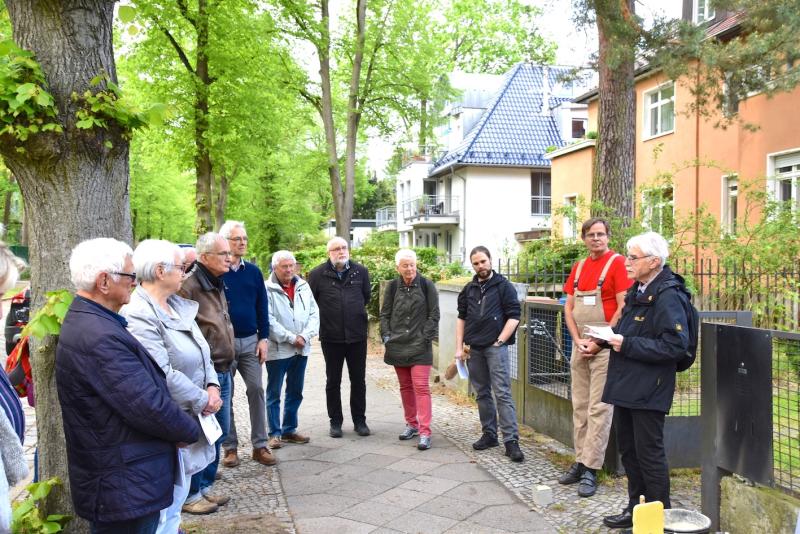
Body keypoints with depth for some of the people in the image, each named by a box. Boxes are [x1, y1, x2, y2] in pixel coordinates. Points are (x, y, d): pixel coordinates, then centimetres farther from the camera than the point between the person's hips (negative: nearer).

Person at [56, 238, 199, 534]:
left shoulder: (85, 321, 7)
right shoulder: (99, 337, -27)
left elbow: (141, 388, 10)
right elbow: (150, 407, -26)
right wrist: (191, 430, -9)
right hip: (124, 490, -10)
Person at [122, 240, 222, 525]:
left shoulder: (179, 306, 8)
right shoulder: (138, 316, -21)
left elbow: (202, 352, 11)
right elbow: (163, 376, -25)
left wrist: (213, 386, -5)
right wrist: (203, 400, -15)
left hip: (189, 416, 9)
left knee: (178, 489, 21)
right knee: (167, 496, 4)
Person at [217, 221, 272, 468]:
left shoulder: (253, 271, 6)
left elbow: (262, 307, 9)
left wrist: (264, 338, 2)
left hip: (250, 341, 3)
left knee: (256, 389, 1)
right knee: (225, 394, 6)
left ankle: (260, 445, 9)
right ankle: (230, 447, 16)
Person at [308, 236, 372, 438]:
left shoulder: (361, 271, 2)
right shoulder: (318, 274, -5)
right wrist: (324, 317, 8)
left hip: (357, 335, 2)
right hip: (331, 336, -1)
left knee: (358, 380, 9)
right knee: (333, 381, 9)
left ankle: (359, 420, 22)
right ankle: (335, 421, 21)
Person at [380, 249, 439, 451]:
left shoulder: (426, 286, -3)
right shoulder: (392, 287, 6)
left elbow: (434, 315, -2)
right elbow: (385, 314, 11)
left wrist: (426, 337, -8)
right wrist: (386, 335, 0)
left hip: (420, 346, -4)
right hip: (398, 346, 4)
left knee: (421, 387, -9)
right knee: (405, 386, 13)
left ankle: (424, 432, -8)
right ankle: (411, 424, 27)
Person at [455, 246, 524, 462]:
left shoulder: (504, 286, -1)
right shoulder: (469, 289, 13)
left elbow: (514, 316, -6)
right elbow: (461, 318, 16)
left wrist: (499, 341, -11)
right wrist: (459, 347, 9)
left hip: (495, 347, -5)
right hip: (474, 348, 6)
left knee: (503, 394, -10)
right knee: (482, 394, 12)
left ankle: (511, 440, -9)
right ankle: (489, 434, 22)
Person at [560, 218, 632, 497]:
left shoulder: (617, 263, -7)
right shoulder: (579, 267, 13)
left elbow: (623, 308, -13)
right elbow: (568, 308, 13)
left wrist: (598, 342, -12)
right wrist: (578, 340, -1)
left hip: (605, 346, -7)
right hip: (580, 346, 7)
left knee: (598, 409, -4)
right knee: (580, 406, 11)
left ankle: (590, 470, 0)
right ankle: (580, 461, 20)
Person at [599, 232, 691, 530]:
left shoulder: (668, 296, -17)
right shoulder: (637, 291, 12)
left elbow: (675, 345, -26)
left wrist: (627, 345, -23)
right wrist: (613, 336, 4)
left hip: (648, 391, -9)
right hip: (626, 386, 9)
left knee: (649, 454, 2)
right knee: (628, 450, 18)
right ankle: (636, 509, 33)